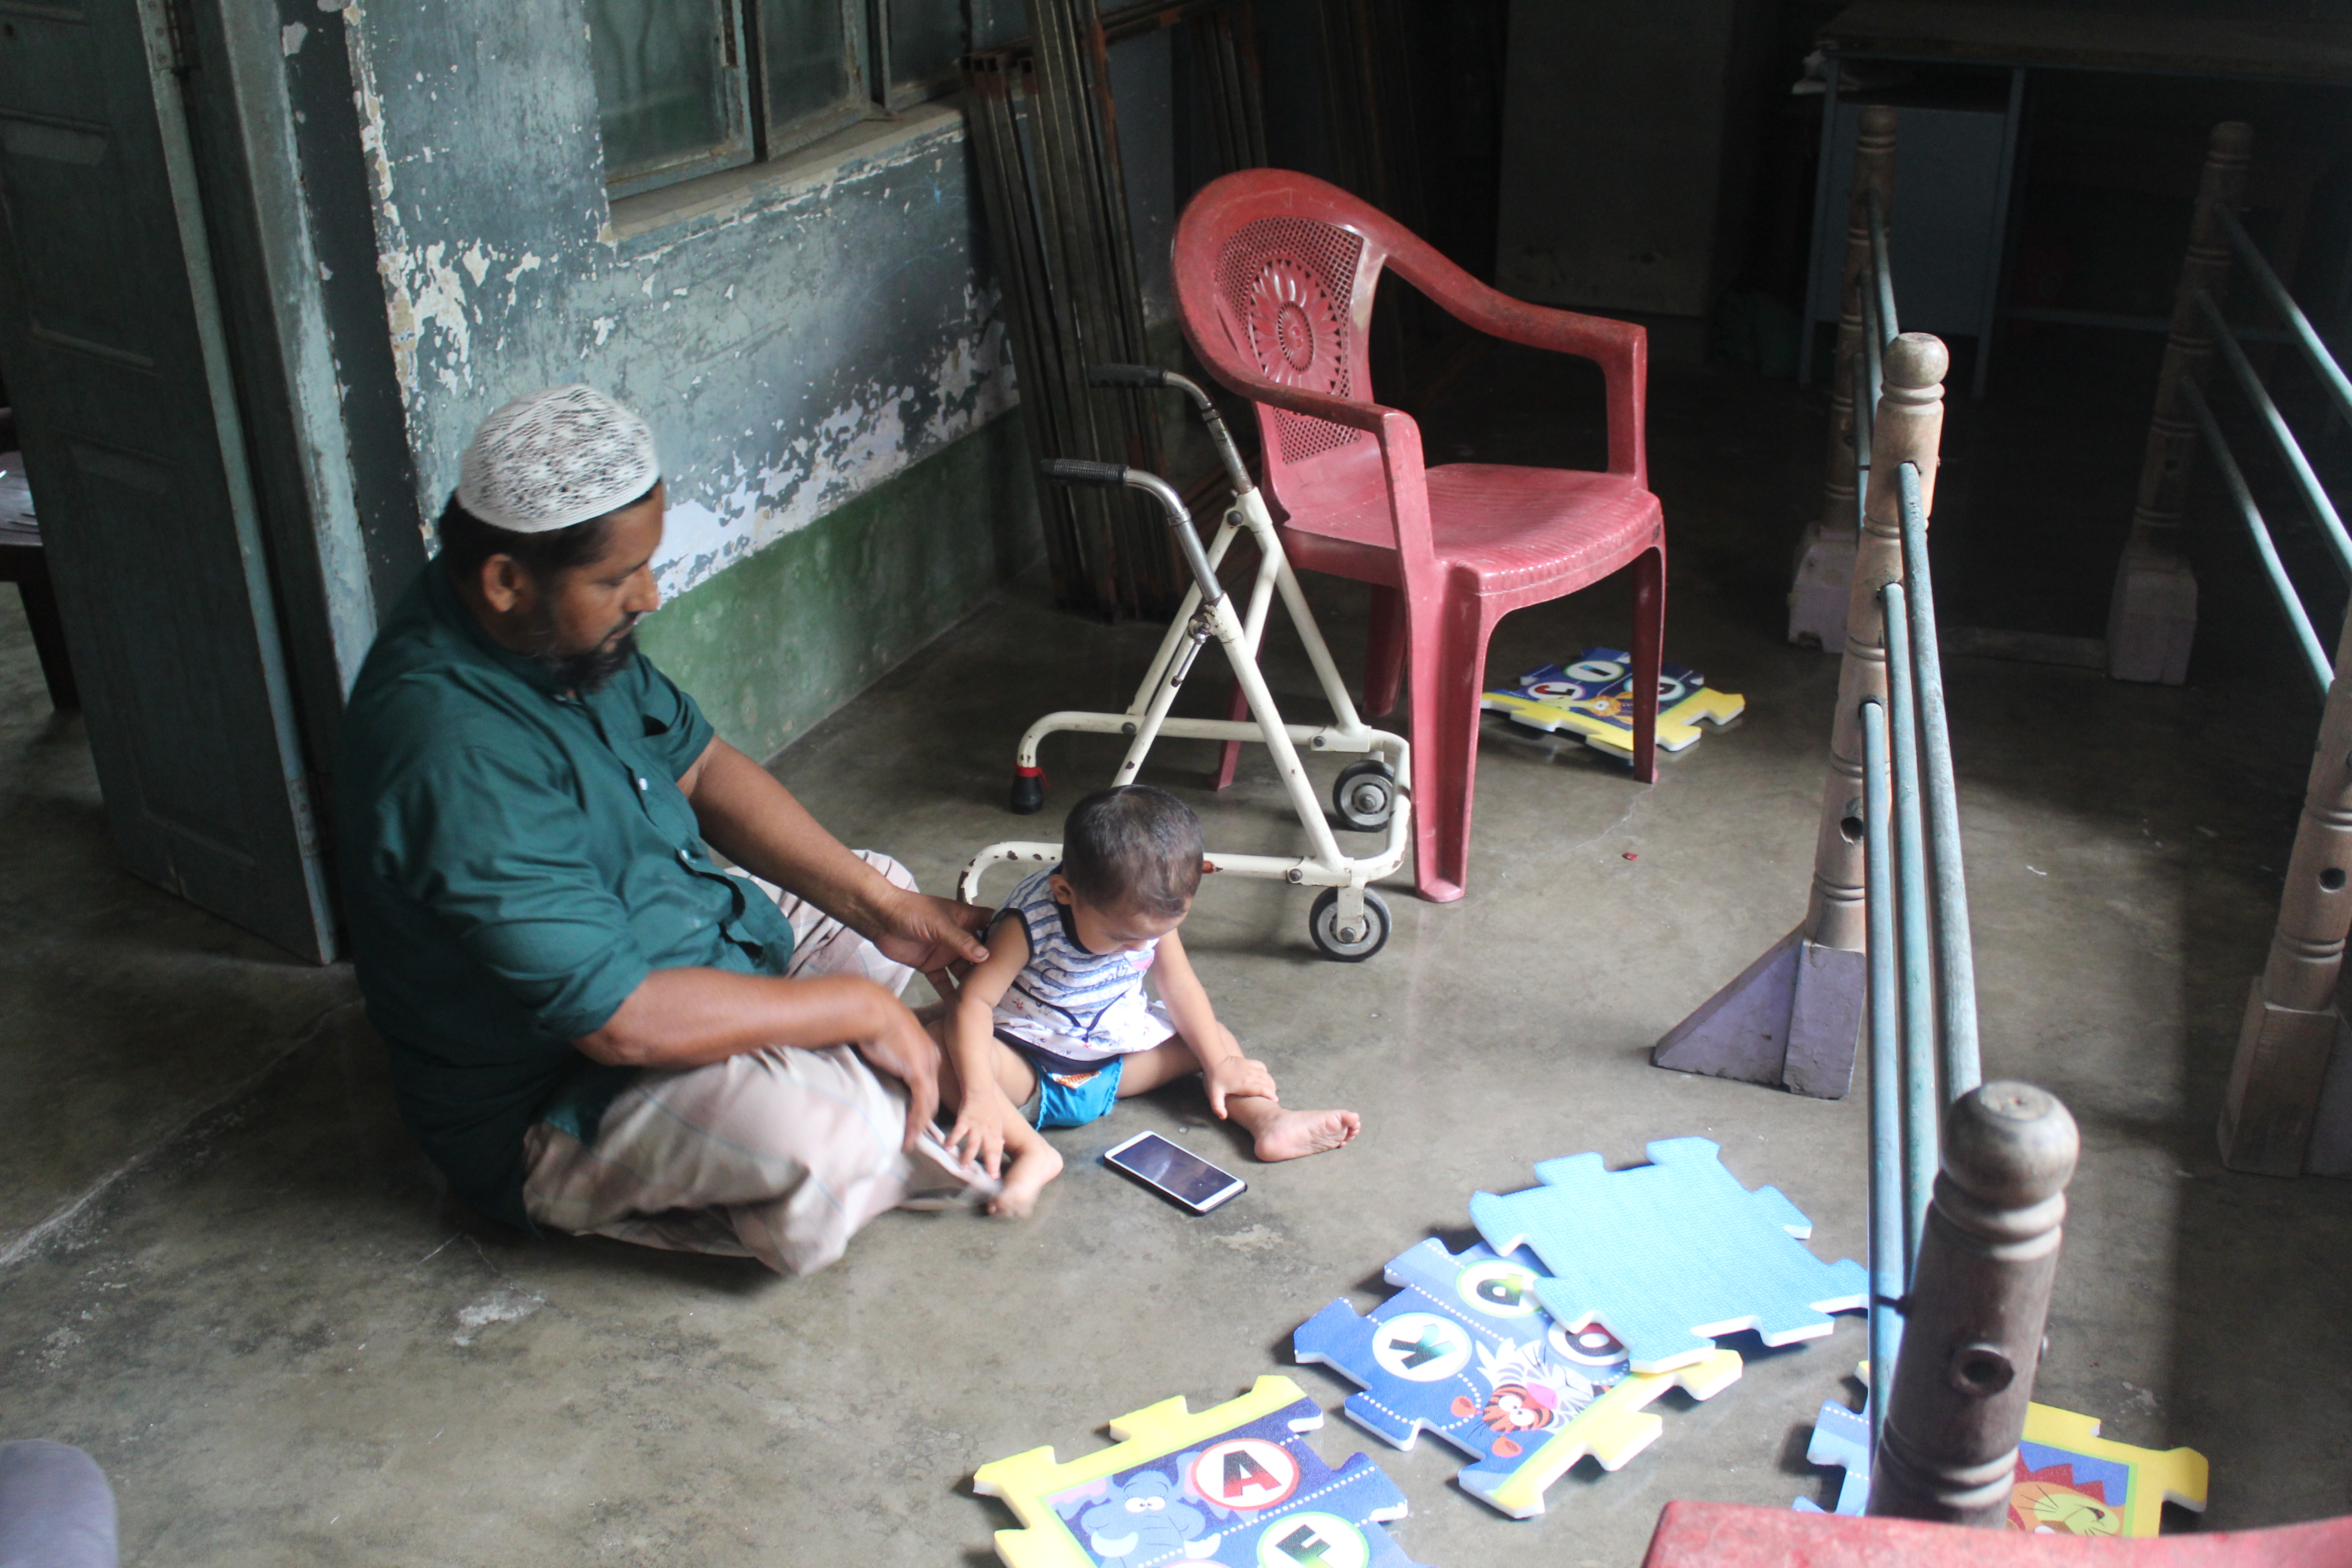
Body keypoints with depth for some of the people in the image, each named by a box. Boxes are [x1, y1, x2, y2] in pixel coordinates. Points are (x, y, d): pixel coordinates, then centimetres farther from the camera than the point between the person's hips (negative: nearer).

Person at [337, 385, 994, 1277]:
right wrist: (859, 1006, -23)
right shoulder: (458, 760, -35)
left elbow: (697, 765, 5)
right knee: (825, 1136, -32)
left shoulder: (562, 626, -7)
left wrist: (880, 909, -4)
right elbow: (623, 1019, -34)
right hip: (546, 1113, -10)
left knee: (885, 890, 18)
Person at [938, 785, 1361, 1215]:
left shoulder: (1152, 916, -13)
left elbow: (1180, 987, 0)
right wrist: (978, 1094, -42)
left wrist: (1219, 1063, -5)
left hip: (1117, 1057, 6)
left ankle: (1271, 1122, -17)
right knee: (949, 1052, -34)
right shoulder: (1030, 922, -29)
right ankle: (1032, 1153, -40)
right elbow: (974, 1002, -31)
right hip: (1030, 1065, -5)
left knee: (1213, 1036, -1)